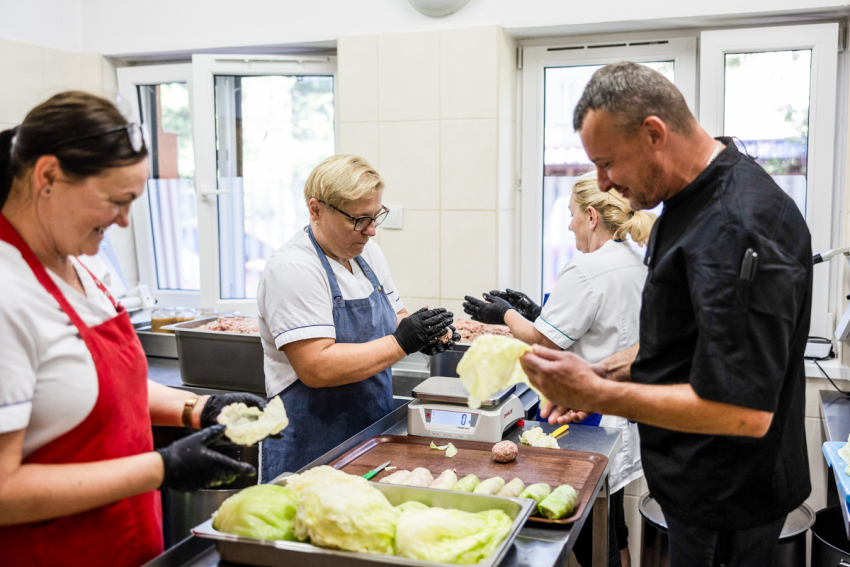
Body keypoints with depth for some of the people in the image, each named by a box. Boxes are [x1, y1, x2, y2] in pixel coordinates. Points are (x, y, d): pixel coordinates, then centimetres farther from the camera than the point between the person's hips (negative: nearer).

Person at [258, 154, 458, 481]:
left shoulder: (368, 252, 7)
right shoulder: (292, 269, -19)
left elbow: (393, 318, 17)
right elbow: (316, 368, -26)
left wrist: (424, 333, -5)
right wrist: (402, 342, -24)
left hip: (373, 432, 8)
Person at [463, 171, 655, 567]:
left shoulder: (586, 271, -19)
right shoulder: (637, 265, 10)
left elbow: (542, 341, -13)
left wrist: (506, 315, 5)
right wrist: (535, 311, 18)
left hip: (591, 419, -9)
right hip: (623, 411, 10)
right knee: (612, 528, 21)